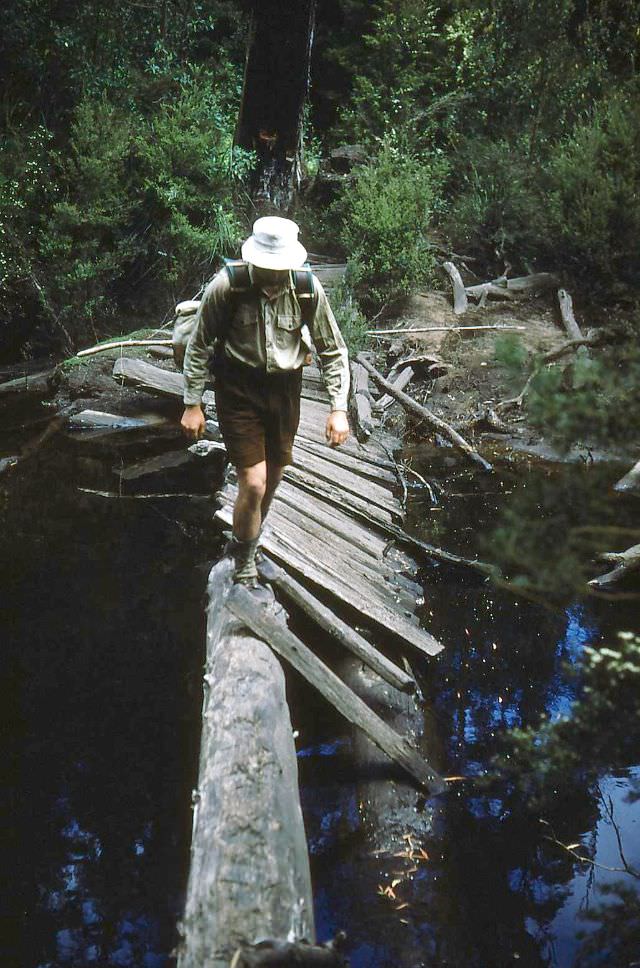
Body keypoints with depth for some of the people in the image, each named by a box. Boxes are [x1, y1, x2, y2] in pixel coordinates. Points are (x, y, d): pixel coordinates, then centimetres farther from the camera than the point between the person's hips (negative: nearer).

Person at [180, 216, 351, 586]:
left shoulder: (308, 289, -11)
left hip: (285, 389, 4)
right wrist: (193, 405, -4)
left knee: (273, 479, 15)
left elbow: (333, 351, 0)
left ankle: (247, 544, 42)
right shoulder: (226, 287, -17)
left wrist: (339, 409, -6)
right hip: (239, 390, -3)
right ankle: (244, 563, 14)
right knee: (254, 483, -10)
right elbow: (199, 347, -5)